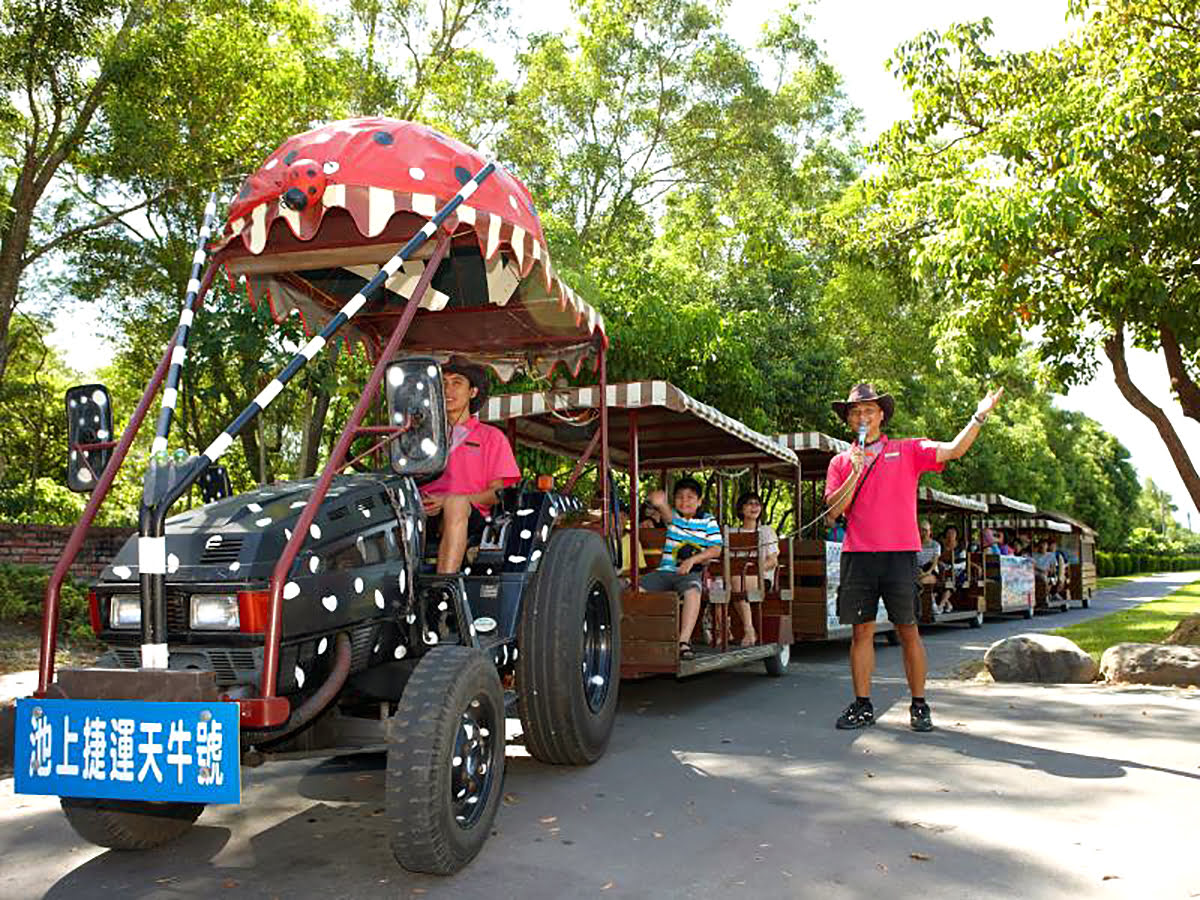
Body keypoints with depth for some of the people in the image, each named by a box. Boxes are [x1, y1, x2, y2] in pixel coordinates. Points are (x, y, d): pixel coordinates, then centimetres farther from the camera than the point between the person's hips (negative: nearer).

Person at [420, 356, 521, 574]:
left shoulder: (491, 437, 18)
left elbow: (497, 493, 6)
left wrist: (449, 500, -10)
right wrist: (418, 499, -7)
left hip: (471, 516, -3)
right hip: (425, 511, 3)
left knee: (456, 504, -38)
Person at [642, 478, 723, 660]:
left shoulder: (708, 521, 10)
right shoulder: (673, 516, 11)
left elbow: (716, 549, 2)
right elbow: (666, 514, -16)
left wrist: (692, 560, -13)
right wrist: (660, 504, -42)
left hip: (691, 573, -3)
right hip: (665, 570, 3)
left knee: (692, 591, -37)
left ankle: (684, 640, -40)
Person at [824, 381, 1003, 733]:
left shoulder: (908, 451, 9)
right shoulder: (841, 462, 13)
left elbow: (954, 449, -3)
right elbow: (832, 511, 4)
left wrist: (979, 417, -13)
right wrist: (855, 473, -6)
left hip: (899, 553, -2)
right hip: (857, 555, 2)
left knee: (908, 631, 1)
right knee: (861, 631, 5)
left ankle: (919, 706, 10)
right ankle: (862, 705, 12)